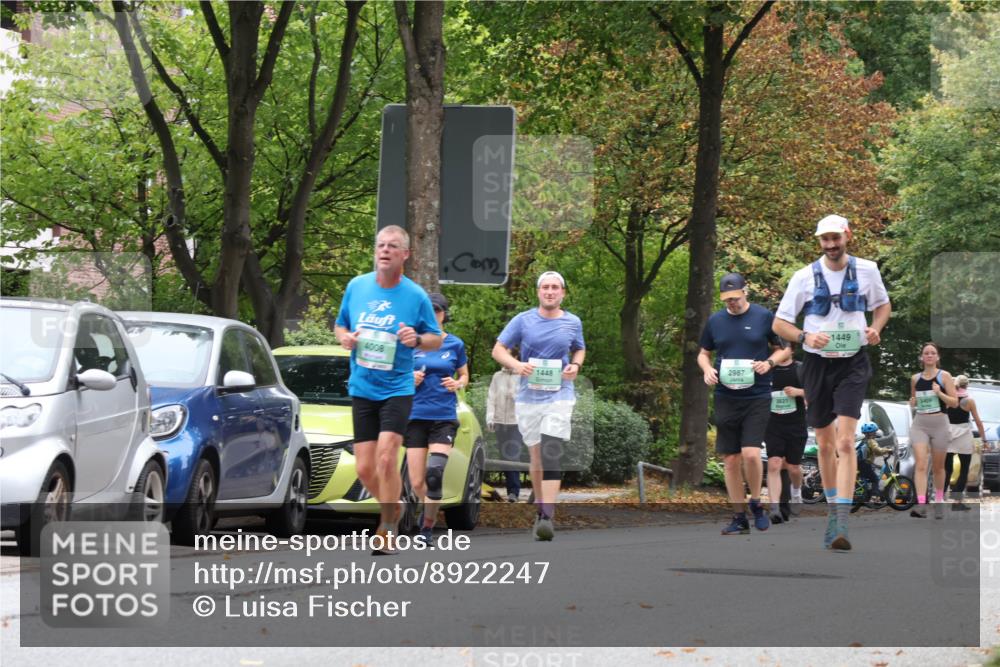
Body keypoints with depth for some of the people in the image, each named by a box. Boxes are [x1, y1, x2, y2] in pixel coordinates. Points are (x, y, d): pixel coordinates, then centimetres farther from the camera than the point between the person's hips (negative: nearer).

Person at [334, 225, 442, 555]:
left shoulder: (415, 295, -5)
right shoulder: (356, 287, 3)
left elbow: (436, 339, 3)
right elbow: (340, 325, 16)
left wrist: (417, 339, -18)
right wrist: (344, 337, -7)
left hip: (397, 388, -3)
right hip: (361, 388, 4)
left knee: (386, 458, -17)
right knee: (364, 469, 3)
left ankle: (387, 530, -5)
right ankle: (394, 507, 30)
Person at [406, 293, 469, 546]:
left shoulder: (455, 344, 4)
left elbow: (464, 376, 14)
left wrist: (457, 384, -8)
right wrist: (410, 379, -10)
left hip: (444, 417, -1)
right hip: (416, 415, 1)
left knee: (434, 475, -17)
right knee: (417, 482, -1)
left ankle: (427, 528, -3)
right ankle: (429, 506, 32)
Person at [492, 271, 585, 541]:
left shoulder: (573, 323, 6)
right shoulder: (523, 320, 2)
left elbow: (579, 349, 22)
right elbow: (498, 349, 4)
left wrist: (575, 365, 0)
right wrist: (516, 365, -16)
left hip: (559, 397, -1)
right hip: (528, 397, 1)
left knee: (552, 455, -16)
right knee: (536, 456, 9)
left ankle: (547, 517, -23)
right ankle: (540, 506, 28)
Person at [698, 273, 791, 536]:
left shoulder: (764, 317, 0)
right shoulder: (715, 321, 8)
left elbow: (785, 349, 8)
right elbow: (703, 353, 19)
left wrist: (769, 362, -11)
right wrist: (707, 369, -3)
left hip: (757, 398, -3)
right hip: (725, 399, 3)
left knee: (751, 453, -17)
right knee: (731, 461, 3)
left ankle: (756, 503, 7)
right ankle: (739, 518, 12)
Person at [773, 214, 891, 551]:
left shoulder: (867, 270, 1)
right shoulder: (804, 277, -2)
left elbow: (882, 305, 18)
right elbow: (779, 324, 1)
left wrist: (876, 329, -3)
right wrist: (805, 337, -19)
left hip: (853, 363, -2)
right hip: (817, 364, 2)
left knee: (845, 441, -16)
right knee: (825, 444, 11)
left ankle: (841, 523, -23)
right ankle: (832, 508, 30)